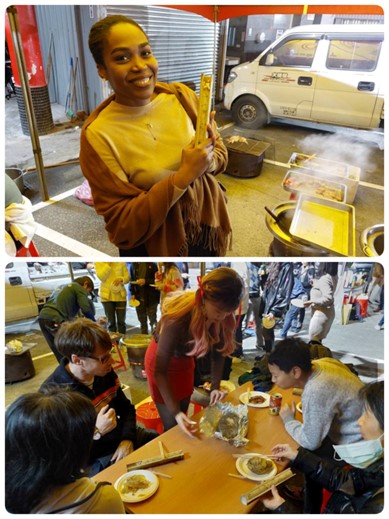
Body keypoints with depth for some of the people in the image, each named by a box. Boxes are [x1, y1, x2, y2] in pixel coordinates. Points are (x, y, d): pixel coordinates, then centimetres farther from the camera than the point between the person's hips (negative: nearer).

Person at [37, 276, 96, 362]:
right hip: (55, 320, -8)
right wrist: (94, 321, 13)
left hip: (42, 317, 8)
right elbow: (86, 309, -4)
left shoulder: (62, 287, 32)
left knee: (59, 352, 17)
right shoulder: (79, 288, 8)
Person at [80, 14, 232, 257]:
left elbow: (220, 151, 3)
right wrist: (183, 176, -28)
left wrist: (207, 161, -21)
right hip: (156, 245, -3)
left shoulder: (182, 95, -8)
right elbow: (121, 226, -20)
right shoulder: (98, 134, -19)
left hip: (208, 222, 4)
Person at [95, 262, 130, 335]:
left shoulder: (121, 262, 3)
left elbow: (127, 277, 2)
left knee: (121, 321, 4)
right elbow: (101, 277, -14)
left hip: (120, 295, 1)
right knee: (111, 322, 5)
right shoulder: (98, 262, -1)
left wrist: (121, 279, -18)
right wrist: (108, 264, -18)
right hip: (107, 296, -1)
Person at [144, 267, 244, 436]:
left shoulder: (221, 317, -24)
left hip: (185, 361, 5)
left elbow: (218, 352, -7)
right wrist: (175, 412, -37)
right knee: (172, 425, 1)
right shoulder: (178, 319, -39)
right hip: (160, 362, -5)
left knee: (184, 419, 20)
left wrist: (215, 387, -15)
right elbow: (160, 370, -32)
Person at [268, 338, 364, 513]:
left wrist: (288, 419, -6)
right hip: (358, 432, 7)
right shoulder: (321, 362, -12)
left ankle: (311, 510, 24)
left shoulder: (316, 393, -34)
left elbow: (310, 442, -22)